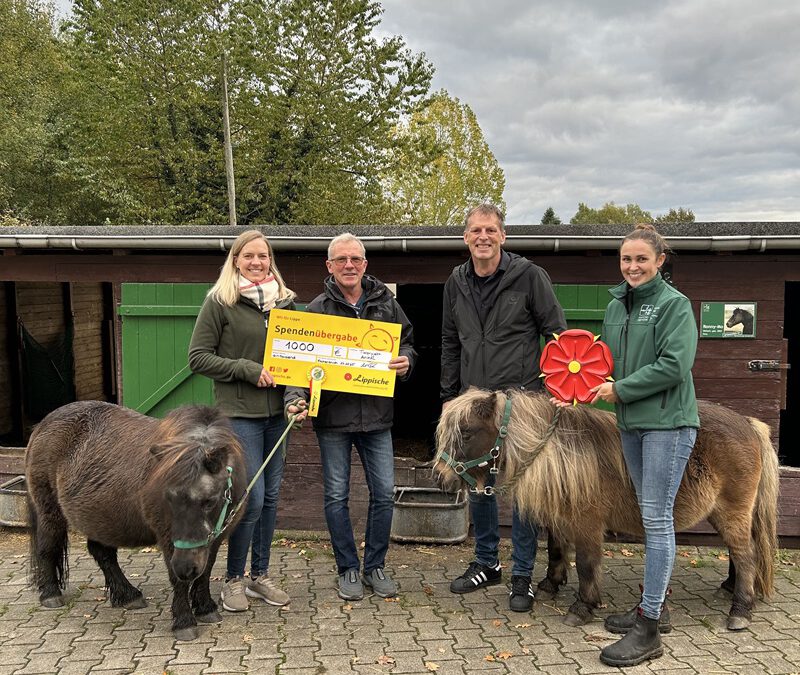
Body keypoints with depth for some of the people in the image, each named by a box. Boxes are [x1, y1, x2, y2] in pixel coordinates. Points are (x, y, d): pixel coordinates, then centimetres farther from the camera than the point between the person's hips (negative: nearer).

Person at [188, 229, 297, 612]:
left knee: (271, 497, 10)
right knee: (252, 498, -7)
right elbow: (198, 357, -6)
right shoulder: (220, 301, -4)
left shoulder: (284, 300, 10)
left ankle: (259, 576, 25)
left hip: (276, 412, 5)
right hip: (239, 413, -5)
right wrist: (248, 369, -15)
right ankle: (233, 579, 13)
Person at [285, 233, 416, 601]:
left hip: (377, 416, 2)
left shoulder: (385, 303, 5)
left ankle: (375, 566, 23)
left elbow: (407, 341, 16)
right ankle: (348, 569, 23)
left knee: (384, 494, 6)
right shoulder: (317, 309, -2)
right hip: (332, 418, -2)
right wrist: (296, 397, -20)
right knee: (336, 496, 7)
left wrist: (406, 361, -7)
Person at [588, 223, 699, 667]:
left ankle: (648, 629, 1)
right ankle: (655, 606, 29)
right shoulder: (616, 305, 11)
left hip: (667, 423, -7)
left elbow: (674, 365, -18)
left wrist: (620, 390, -14)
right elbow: (608, 359, 19)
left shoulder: (674, 304, -8)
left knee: (657, 518, -5)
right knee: (651, 516, 15)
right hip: (630, 423, 7)